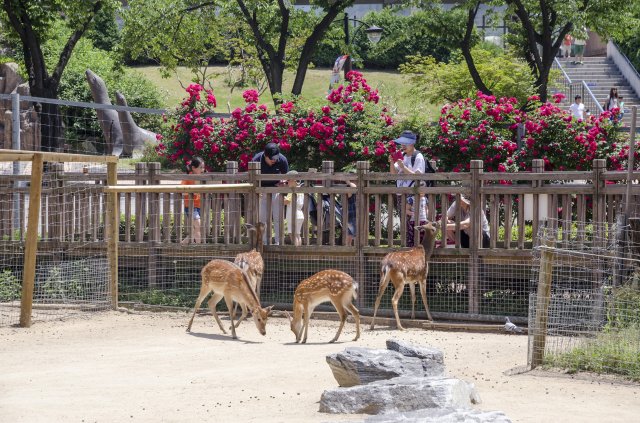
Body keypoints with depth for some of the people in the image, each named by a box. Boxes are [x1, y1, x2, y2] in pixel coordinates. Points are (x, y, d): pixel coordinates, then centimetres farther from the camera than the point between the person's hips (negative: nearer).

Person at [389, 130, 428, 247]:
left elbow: (417, 176, -17)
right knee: (406, 226, 10)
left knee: (417, 225, -12)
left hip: (415, 197, -8)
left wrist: (403, 166, -23)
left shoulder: (418, 157, -8)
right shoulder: (402, 156, 13)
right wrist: (392, 162, -5)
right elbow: (394, 173, 12)